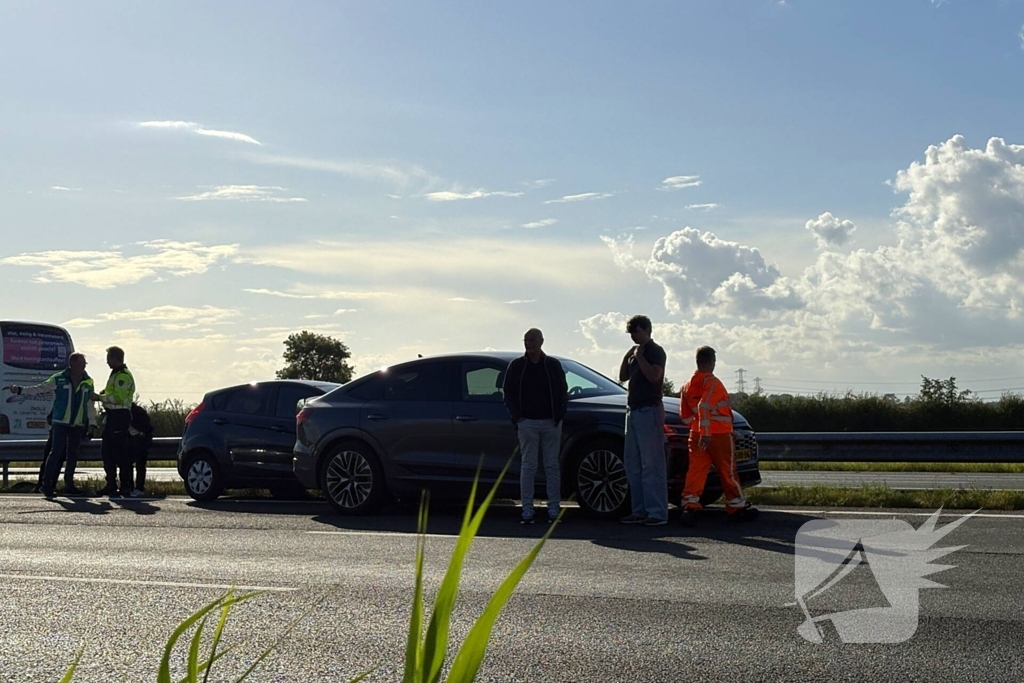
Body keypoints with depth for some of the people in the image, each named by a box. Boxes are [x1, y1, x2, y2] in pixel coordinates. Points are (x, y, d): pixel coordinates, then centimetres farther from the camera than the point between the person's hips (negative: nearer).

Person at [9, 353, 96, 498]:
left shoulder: (88, 382, 9)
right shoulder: (58, 379, -1)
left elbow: (90, 405, 12)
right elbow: (39, 389, -1)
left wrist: (92, 423, 7)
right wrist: (20, 390, -12)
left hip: (78, 426, 4)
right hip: (60, 423, -4)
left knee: (73, 455, 7)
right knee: (57, 452, -10)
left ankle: (69, 485, 14)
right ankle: (46, 483, -5)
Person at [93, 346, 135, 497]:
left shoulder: (124, 376, -14)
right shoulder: (115, 374, 20)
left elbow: (118, 398, -22)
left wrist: (100, 397, -12)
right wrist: (104, 393, 11)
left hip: (120, 417, -10)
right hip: (111, 416, 10)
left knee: (121, 454, -8)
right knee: (107, 453, 12)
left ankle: (126, 486, -4)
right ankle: (111, 484, 19)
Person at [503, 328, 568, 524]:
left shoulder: (553, 365, 8)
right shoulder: (516, 366, 7)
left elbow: (563, 393, 9)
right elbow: (508, 393, 7)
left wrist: (558, 416, -2)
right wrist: (517, 416, -3)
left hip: (551, 422, 1)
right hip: (527, 422, -1)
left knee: (552, 466, 2)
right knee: (528, 466, -2)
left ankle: (553, 510, 6)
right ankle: (527, 511, 0)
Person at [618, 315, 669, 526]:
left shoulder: (655, 351, -5)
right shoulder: (634, 352, 21)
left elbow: (654, 375, -20)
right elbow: (623, 376, 20)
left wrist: (639, 356, -14)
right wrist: (627, 357, 8)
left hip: (649, 410, -9)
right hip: (633, 410, 9)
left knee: (652, 463, -11)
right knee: (632, 464, 7)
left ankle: (658, 512, -11)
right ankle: (640, 510, 11)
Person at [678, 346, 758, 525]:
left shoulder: (687, 386, 10)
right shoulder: (712, 382, -12)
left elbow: (684, 415, 13)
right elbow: (704, 406, -26)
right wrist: (705, 432, -28)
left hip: (696, 435, 5)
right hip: (719, 435, -5)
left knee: (696, 470, -1)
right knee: (728, 471, 7)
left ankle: (689, 506, -16)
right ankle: (737, 508, 18)